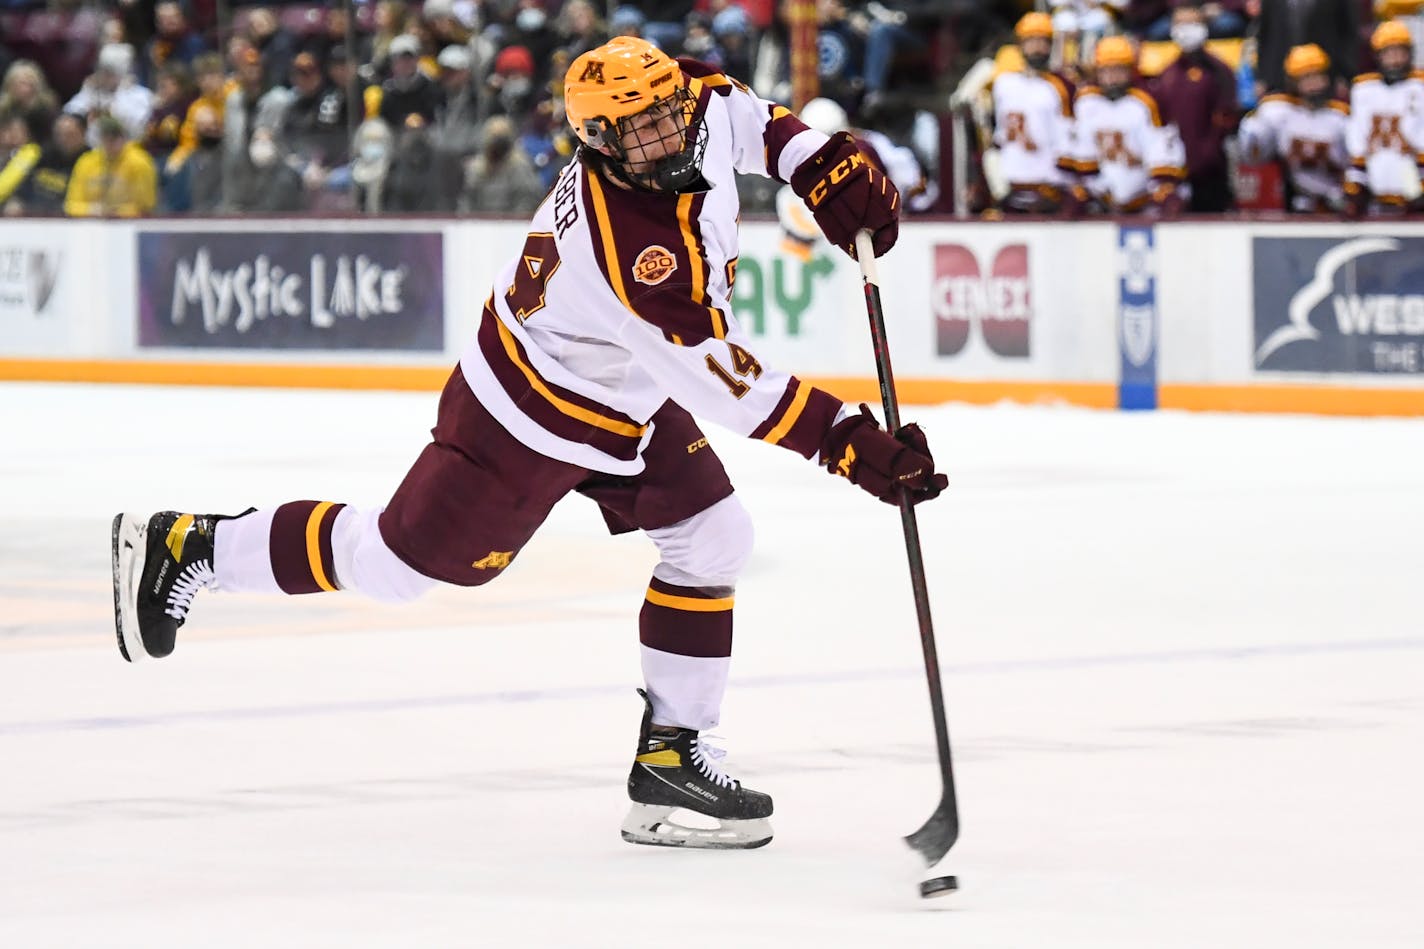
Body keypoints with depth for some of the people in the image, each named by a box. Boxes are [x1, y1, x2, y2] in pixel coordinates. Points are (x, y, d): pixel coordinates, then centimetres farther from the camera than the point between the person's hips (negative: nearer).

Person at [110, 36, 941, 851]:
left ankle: (672, 754, 8)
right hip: (533, 411, -8)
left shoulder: (702, 108, -16)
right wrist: (848, 442, -39)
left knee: (713, 539, 1)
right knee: (400, 561, 3)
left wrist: (822, 165, -5)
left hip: (626, 398, 8)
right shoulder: (628, 242, -40)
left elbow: (735, 108, 11)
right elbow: (725, 384, -38)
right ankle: (191, 546, 20)